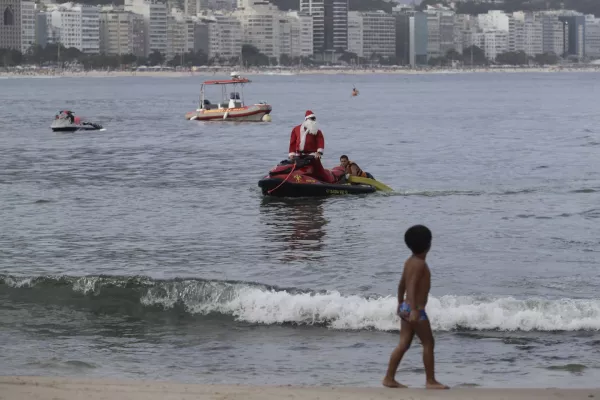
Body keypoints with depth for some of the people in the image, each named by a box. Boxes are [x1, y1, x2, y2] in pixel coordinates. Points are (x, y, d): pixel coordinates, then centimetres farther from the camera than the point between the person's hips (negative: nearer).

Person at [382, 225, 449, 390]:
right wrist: (414, 310, -29)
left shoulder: (409, 261, 11)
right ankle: (430, 381, 4)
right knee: (428, 343, 0)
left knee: (403, 344, 9)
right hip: (415, 309, -9)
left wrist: (400, 303, 29)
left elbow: (401, 285, 19)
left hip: (406, 307, 9)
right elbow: (412, 287, -24)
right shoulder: (420, 264, -17)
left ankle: (389, 378, 8)